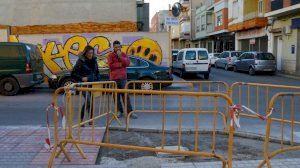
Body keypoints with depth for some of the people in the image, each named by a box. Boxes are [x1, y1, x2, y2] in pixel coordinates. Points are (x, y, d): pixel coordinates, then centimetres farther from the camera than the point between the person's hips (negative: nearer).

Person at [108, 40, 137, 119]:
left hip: (123, 78, 1)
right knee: (116, 96, 3)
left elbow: (127, 63, -5)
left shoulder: (124, 54, 11)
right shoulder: (110, 55, 3)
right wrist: (120, 64, -7)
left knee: (125, 95, -2)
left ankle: (130, 112, -2)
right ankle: (120, 112, 13)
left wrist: (120, 56, -12)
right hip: (114, 78, -1)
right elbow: (110, 65, -10)